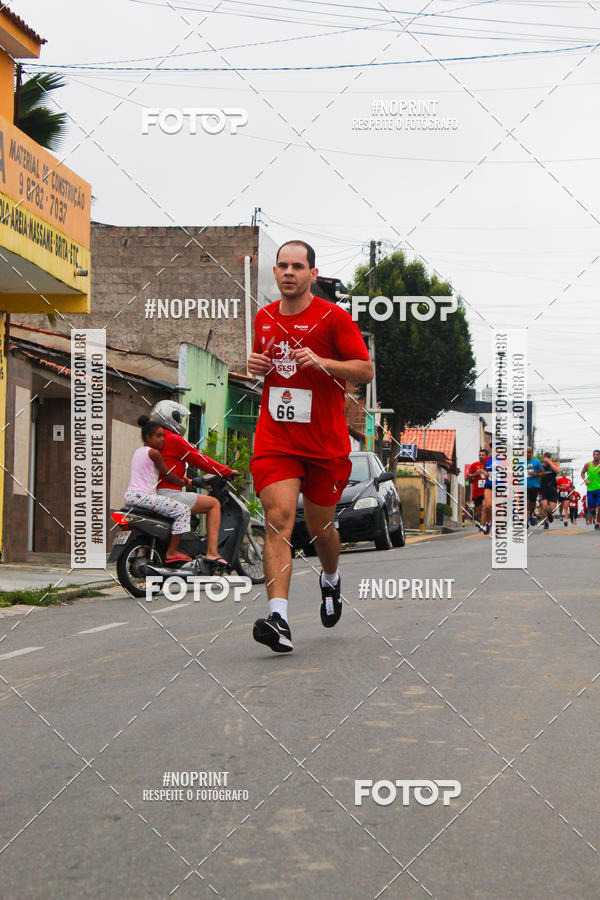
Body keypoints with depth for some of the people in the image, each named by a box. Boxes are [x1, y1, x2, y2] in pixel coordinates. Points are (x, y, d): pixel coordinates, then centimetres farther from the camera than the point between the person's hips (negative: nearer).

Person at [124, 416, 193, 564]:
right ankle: (171, 553, -18)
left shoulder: (138, 451, 20)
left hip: (130, 495, 10)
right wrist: (185, 482, 11)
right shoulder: (153, 453, -7)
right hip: (144, 495, -10)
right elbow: (167, 475, -5)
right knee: (183, 510, -12)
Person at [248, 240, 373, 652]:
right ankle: (279, 619, -25)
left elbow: (366, 371, -8)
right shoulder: (264, 317, 8)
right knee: (278, 518, -16)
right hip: (275, 440, 2)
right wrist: (254, 365, 2)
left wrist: (321, 362, -23)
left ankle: (331, 580, 46)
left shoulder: (333, 317, -7)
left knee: (320, 527, 11)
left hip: (325, 443, -2)